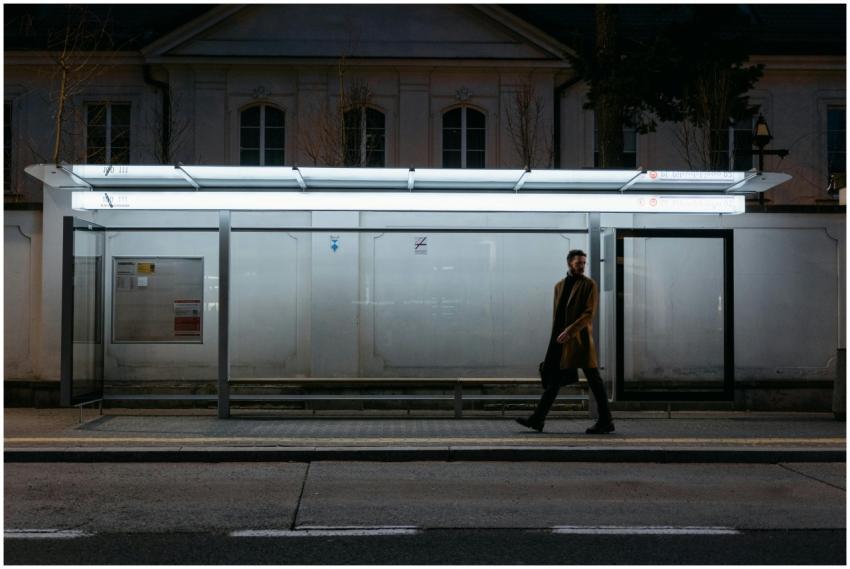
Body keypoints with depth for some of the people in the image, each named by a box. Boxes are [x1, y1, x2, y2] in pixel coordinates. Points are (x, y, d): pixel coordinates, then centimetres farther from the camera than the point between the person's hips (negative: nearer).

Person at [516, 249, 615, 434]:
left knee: (594, 381, -2)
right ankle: (537, 419, 8)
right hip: (560, 340, 6)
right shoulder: (559, 285, 16)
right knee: (554, 380, 7)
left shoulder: (589, 285, -3)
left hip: (580, 339, -6)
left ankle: (606, 421, 5)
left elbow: (589, 314, -12)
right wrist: (557, 335, 13)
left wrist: (569, 331, -18)